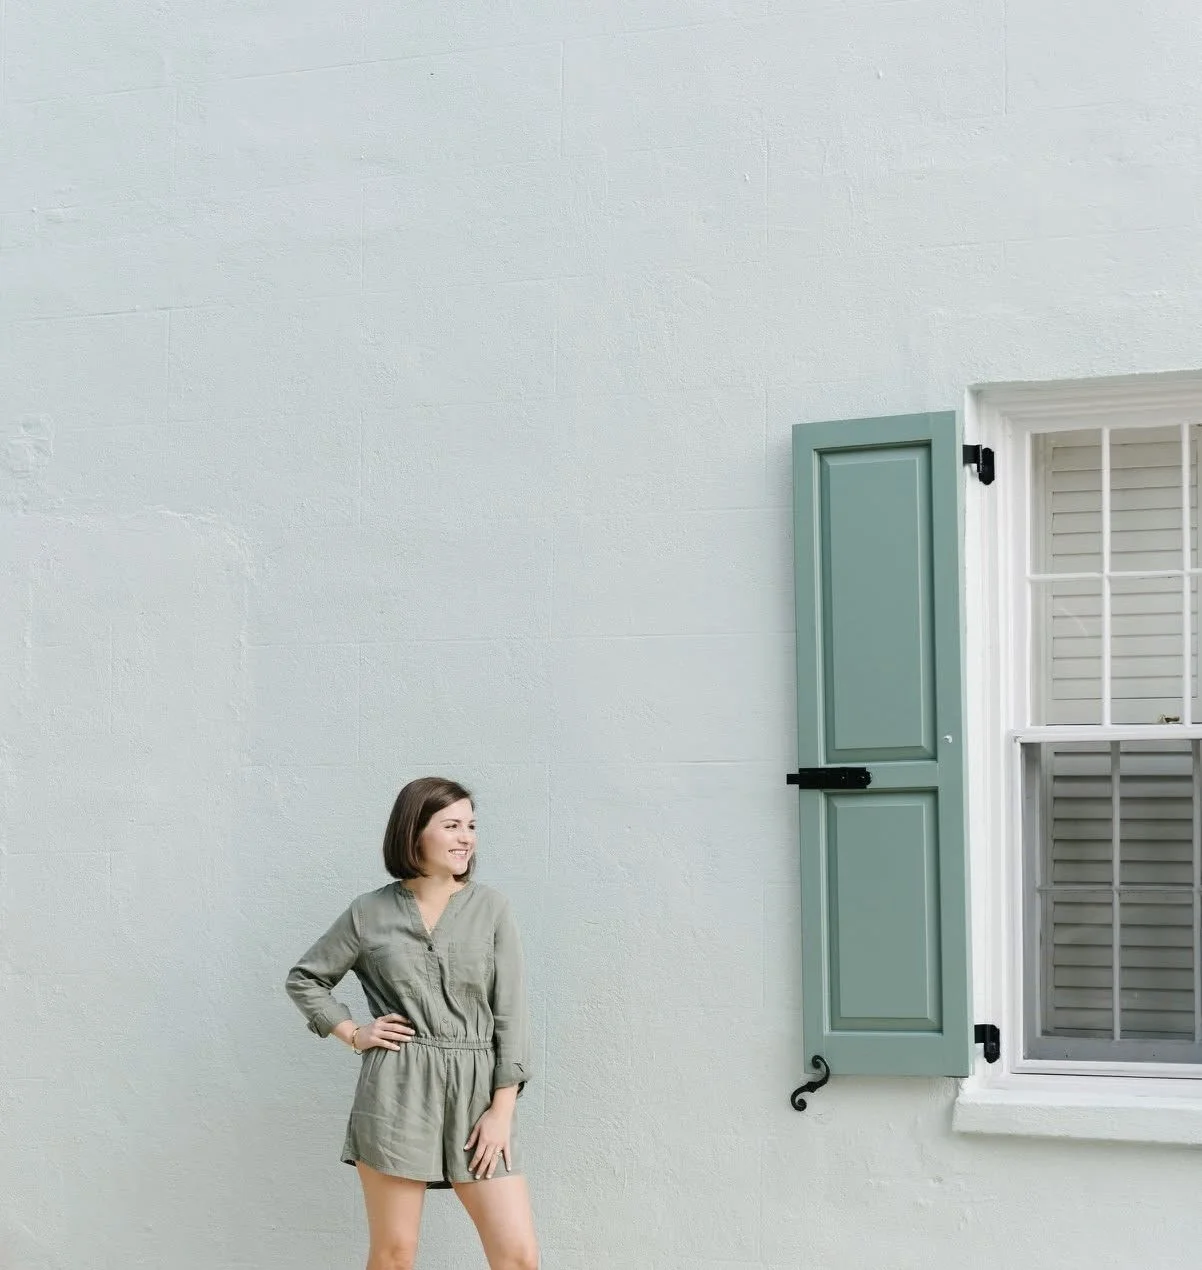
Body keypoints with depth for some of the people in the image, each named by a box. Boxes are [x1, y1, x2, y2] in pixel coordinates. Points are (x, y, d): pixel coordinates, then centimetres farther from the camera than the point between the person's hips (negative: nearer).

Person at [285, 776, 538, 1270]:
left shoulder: (491, 907, 3)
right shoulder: (369, 912, 3)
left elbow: (510, 1011, 1)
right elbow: (303, 979, 16)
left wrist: (502, 1109, -5)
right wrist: (353, 1033, 3)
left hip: (476, 1090, 1)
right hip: (396, 1089, -1)